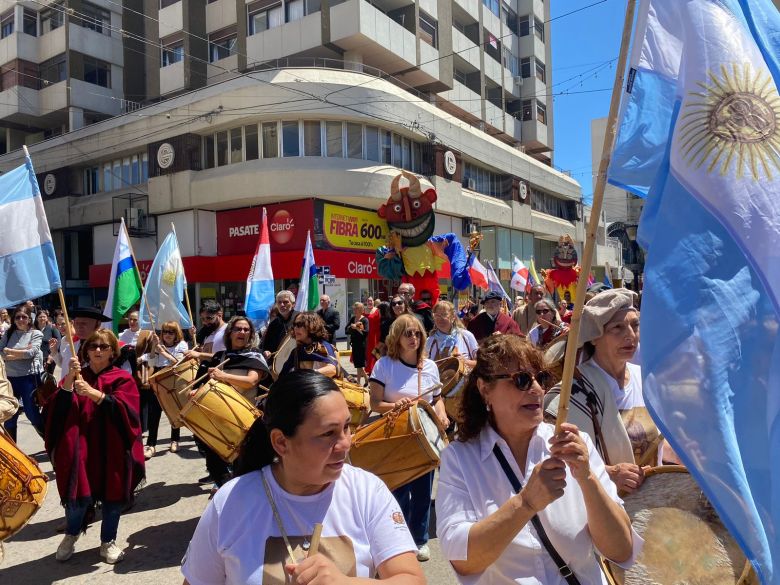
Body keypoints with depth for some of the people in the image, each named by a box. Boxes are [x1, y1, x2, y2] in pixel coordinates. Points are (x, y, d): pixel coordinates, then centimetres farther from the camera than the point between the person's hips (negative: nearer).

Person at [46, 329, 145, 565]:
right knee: (78, 496, -3)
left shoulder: (122, 379, 1)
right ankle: (71, 534, 30)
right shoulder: (76, 377, 7)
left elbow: (125, 411, -14)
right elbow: (59, 409, -6)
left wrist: (93, 393, -25)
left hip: (112, 450, 0)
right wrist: (69, 380, -20)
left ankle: (108, 542, 28)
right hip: (79, 447, 1)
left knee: (112, 495, 5)